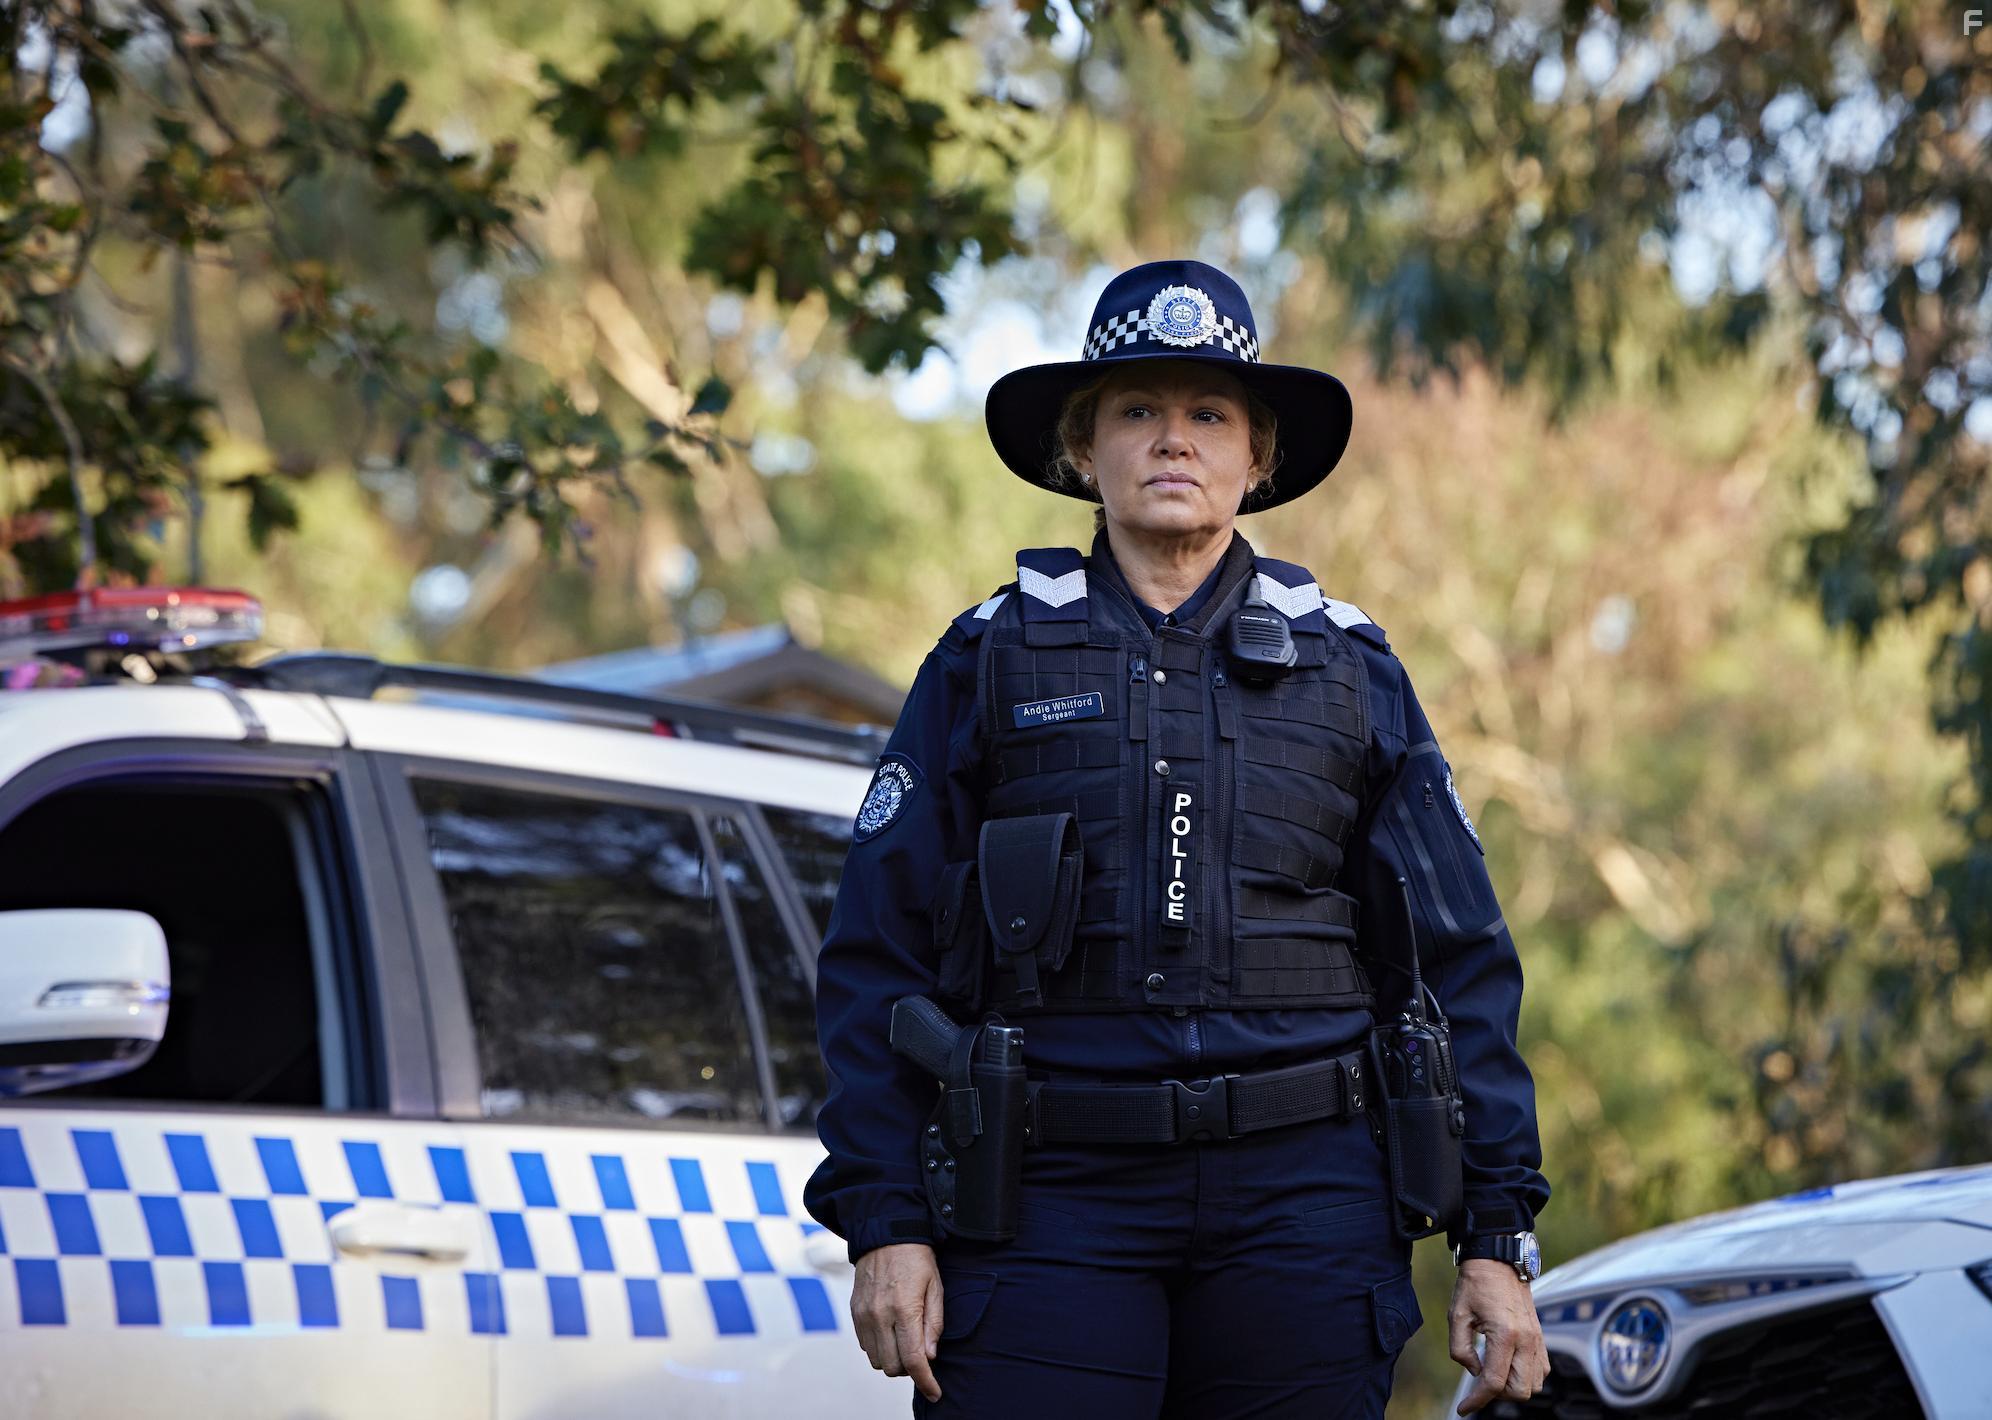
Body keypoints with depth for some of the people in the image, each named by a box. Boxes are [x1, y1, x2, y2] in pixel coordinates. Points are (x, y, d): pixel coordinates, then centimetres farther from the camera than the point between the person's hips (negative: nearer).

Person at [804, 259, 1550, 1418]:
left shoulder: (1345, 662, 11)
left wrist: (1498, 1237, 3)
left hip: (1302, 1198, 1)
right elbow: (878, 961, 5)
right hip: (1053, 1196, -1)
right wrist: (886, 1223, -4)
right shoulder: (990, 660, 8)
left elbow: (1459, 964, 10)